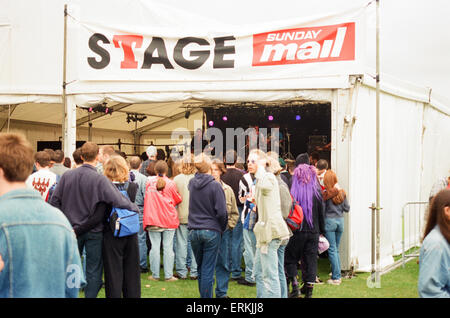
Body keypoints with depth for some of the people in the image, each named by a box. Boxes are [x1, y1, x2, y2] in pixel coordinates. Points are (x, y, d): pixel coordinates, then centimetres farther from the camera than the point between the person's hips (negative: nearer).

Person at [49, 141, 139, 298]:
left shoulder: (67, 175, -6)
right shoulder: (100, 179, -19)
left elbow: (55, 201, 0)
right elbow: (117, 200, -23)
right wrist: (135, 208, -6)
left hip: (73, 229, 4)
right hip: (94, 232, -4)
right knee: (93, 269, 8)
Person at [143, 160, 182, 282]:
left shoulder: (149, 181, 1)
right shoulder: (170, 183, -4)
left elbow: (146, 198, 11)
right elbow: (178, 199, 7)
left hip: (153, 219, 1)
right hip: (169, 220, -1)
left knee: (155, 246, 4)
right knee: (168, 247, 2)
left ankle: (155, 275, 8)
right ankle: (168, 275, 3)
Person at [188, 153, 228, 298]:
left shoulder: (192, 183, 3)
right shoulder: (215, 186, -12)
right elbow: (221, 212, -13)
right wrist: (222, 228, 3)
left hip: (193, 231, 5)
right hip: (211, 231, -4)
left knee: (200, 268, 16)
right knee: (208, 269, 0)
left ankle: (203, 295, 26)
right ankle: (207, 296, 2)